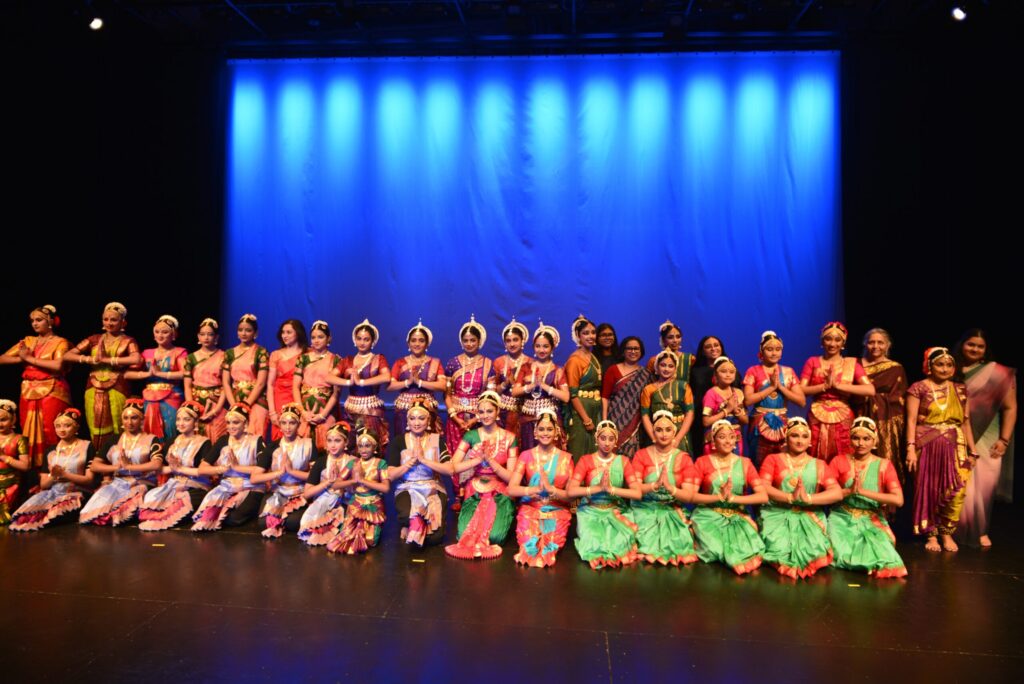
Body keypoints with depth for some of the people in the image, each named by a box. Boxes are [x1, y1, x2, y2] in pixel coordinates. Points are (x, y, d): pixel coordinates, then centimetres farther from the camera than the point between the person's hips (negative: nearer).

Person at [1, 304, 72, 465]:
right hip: (29, 392, 6)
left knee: (49, 434, -9)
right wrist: (22, 359, -7)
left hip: (52, 392, -5)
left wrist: (30, 358, -9)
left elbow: (58, 365, -17)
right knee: (29, 433, 5)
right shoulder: (28, 341, 16)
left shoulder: (60, 342, 0)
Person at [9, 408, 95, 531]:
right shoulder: (51, 450, 17)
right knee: (28, 514, -28)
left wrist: (64, 474, -12)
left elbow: (89, 480, -2)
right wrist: (53, 477, -8)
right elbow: (43, 485, 14)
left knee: (54, 514, -35)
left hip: (76, 494, -3)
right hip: (52, 493, 4)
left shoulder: (87, 447, 4)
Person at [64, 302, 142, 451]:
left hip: (116, 391, -3)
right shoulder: (94, 339, 13)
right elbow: (67, 355, 9)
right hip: (94, 391, 3)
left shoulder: (128, 341, 3)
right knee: (96, 432, 4)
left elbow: (136, 359, -17)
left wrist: (106, 359, -15)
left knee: (114, 434, -3)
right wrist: (90, 359, -7)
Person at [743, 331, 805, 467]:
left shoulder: (788, 372, 9)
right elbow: (748, 400, -11)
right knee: (760, 465, 0)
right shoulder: (753, 371, 1)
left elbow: (802, 401, 1)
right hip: (761, 425, -2)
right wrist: (771, 387, -11)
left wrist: (780, 386, -8)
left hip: (782, 425, 3)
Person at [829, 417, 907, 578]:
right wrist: (849, 491, -21)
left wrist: (863, 491, -20)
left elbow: (898, 500, -12)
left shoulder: (884, 465, 1)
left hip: (872, 521, 1)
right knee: (841, 556, -24)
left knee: (882, 559, -22)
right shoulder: (839, 461, 2)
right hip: (842, 518, -1)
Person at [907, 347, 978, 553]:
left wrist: (972, 451, 10)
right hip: (927, 447, -3)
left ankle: (947, 533, 14)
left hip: (954, 447, 3)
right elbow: (911, 420, -4)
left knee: (956, 491, -5)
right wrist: (910, 448, -12)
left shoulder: (960, 390, 11)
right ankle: (931, 535, 16)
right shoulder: (919, 388, -1)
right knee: (928, 490, 4)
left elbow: (966, 422, 13)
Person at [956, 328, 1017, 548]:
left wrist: (1004, 439, -4)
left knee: (983, 487, 3)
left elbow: (1010, 407, 1)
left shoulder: (998, 373, 0)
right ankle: (958, 530, 16)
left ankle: (981, 531, 22)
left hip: (985, 440, -1)